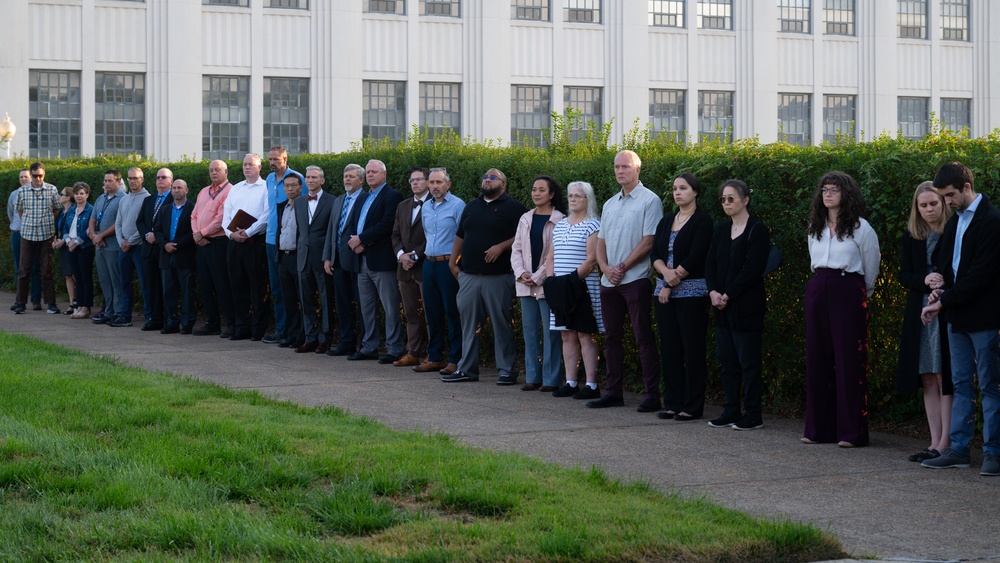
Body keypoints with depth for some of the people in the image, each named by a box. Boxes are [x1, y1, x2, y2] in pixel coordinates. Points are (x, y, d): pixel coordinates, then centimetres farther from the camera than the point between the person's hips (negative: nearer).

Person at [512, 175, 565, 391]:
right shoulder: (525, 219, 13)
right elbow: (516, 249, 12)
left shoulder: (559, 220, -4)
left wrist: (538, 277, -12)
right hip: (525, 284, 6)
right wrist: (520, 273, -4)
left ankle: (550, 379, -1)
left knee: (550, 331, -5)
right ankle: (532, 377, 12)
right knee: (529, 330, 7)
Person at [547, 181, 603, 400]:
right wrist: (551, 281, 2)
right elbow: (551, 257, 17)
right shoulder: (560, 225, 16)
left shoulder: (592, 225, -5)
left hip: (583, 289, -7)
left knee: (585, 335, -7)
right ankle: (570, 383, 11)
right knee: (567, 335, 7)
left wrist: (573, 279, -18)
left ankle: (591, 385, -5)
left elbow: (591, 259, -13)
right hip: (560, 290, 7)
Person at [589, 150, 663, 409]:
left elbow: (648, 241, -11)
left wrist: (622, 267, -12)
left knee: (644, 338, -6)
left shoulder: (649, 200, -4)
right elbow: (601, 241, 16)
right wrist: (606, 267, -3)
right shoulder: (610, 204, 17)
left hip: (635, 279, -7)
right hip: (609, 281, 7)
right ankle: (613, 392, 16)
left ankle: (652, 394, -5)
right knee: (612, 337, 9)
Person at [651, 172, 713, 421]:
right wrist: (666, 272, -14)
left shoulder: (702, 221, -4)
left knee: (692, 348, -4)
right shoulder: (665, 222, 15)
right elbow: (654, 254, 6)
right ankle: (672, 403, 11)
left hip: (691, 292, -6)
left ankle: (692, 406, 0)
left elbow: (694, 258, -12)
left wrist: (672, 282, -12)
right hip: (664, 291, 6)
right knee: (669, 347, 6)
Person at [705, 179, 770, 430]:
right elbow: (710, 263, 10)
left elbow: (752, 269, -15)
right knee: (726, 360, 9)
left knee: (748, 361, -3)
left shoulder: (757, 230, -8)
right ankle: (731, 411, 16)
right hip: (723, 306, 7)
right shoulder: (721, 230, 13)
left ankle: (752, 415, 3)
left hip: (746, 306, -7)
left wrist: (728, 295, -15)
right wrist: (713, 291, -7)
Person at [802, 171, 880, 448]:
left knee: (848, 360, -5)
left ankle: (850, 431, -3)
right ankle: (819, 427, 11)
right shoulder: (815, 227, 13)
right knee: (817, 358, 5)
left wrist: (862, 294, 12)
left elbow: (871, 270, 5)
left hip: (848, 292, -5)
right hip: (817, 290, 5)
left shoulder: (860, 227, -3)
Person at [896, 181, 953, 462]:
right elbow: (903, 275, 7)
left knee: (945, 377, -5)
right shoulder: (911, 237, 9)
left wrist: (945, 287, -20)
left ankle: (945, 444, -2)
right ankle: (935, 442, 12)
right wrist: (925, 280, -12)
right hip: (919, 313, 5)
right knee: (928, 379, 7)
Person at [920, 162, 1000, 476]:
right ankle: (958, 450, 14)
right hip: (957, 317, 8)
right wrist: (940, 291, 0)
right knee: (961, 385, 10)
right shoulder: (954, 223, 15)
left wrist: (944, 301, -15)